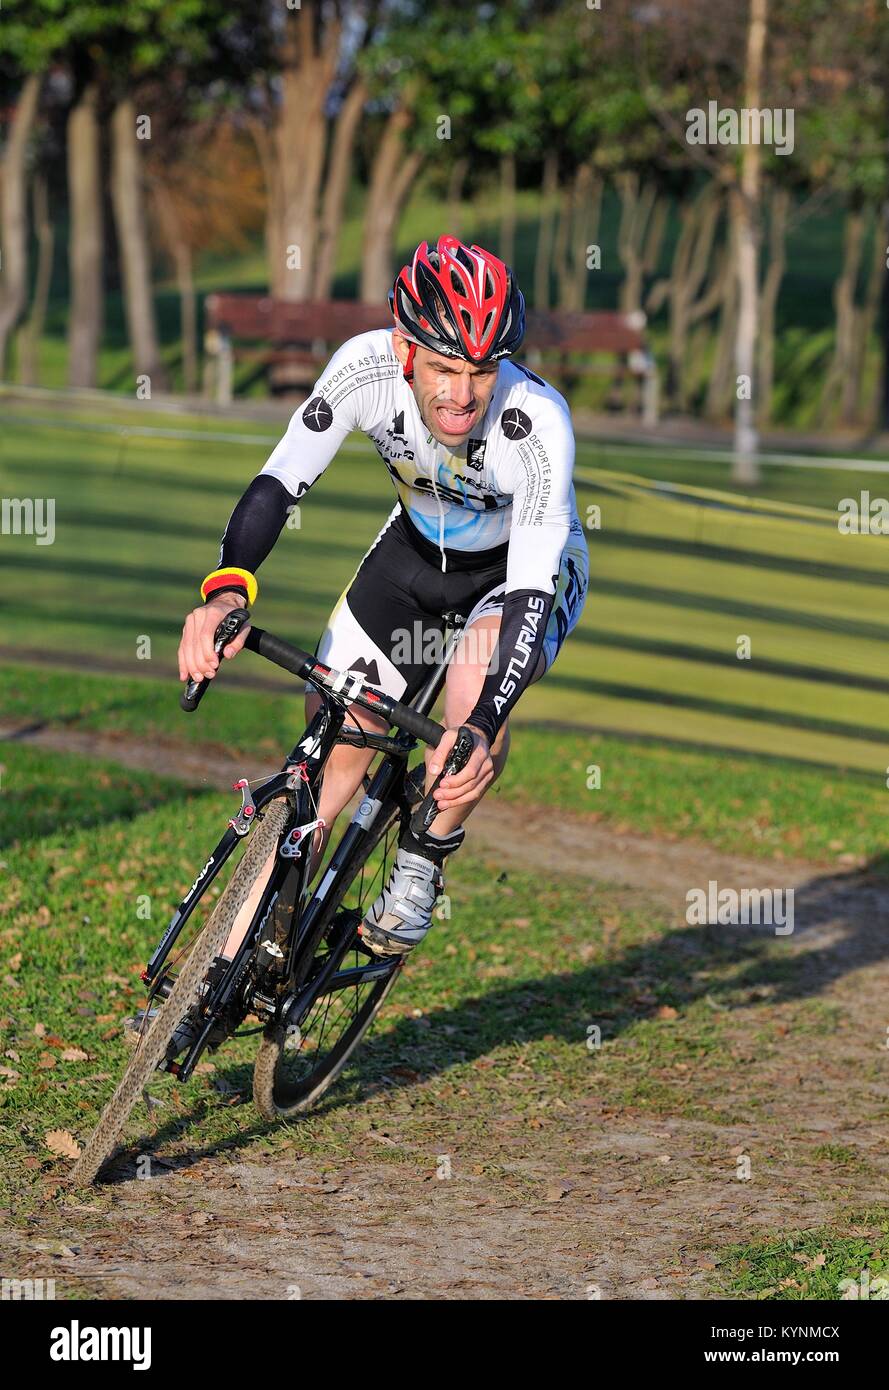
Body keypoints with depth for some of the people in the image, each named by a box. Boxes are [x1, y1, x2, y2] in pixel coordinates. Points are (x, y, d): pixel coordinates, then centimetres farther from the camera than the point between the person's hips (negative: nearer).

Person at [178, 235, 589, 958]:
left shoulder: (538, 422, -37)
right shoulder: (366, 366, -30)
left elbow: (530, 593, -40)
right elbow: (280, 481, -25)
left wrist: (481, 729, -52)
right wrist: (226, 591, -43)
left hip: (524, 564, -3)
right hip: (416, 547, 3)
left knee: (478, 681, -34)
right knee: (330, 748, -4)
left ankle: (423, 866, -9)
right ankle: (235, 962, 6)